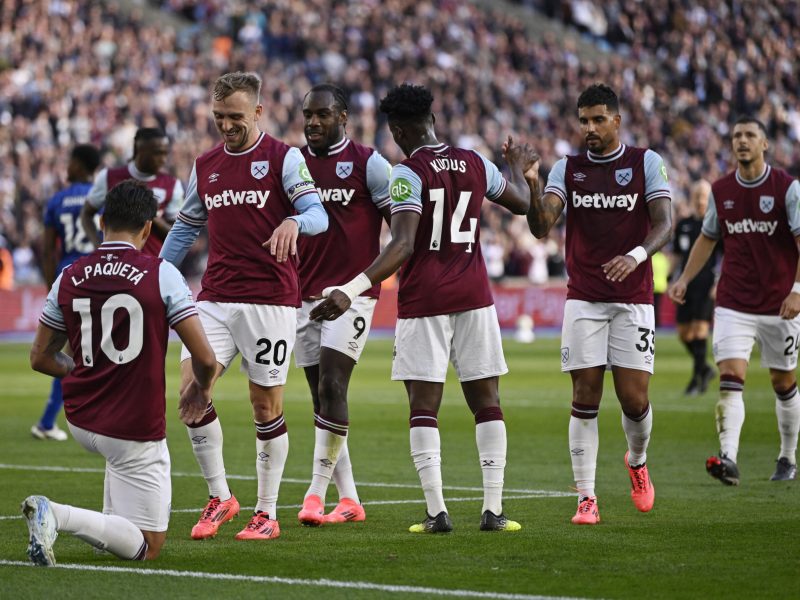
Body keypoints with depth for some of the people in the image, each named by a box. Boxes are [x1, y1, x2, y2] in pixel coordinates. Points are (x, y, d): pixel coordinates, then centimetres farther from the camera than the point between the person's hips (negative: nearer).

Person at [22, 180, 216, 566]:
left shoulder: (69, 278, 1)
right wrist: (201, 388, 12)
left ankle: (115, 526, 27)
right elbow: (204, 358, -11)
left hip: (80, 419, 6)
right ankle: (58, 516, -23)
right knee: (147, 547, 0)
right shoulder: (160, 275, -11)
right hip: (135, 430, -6)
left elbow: (41, 358, 10)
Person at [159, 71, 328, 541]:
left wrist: (293, 222, -34)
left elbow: (318, 214, -11)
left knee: (267, 405, 0)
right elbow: (187, 227, 24)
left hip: (270, 299, -4)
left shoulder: (284, 158, -1)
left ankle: (267, 513, 11)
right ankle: (219, 497, 1)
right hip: (215, 298, 4)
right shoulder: (205, 166, 14)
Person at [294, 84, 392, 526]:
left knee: (332, 387, -16)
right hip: (305, 295, 5)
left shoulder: (368, 164, -2)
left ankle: (317, 492, -13)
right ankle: (349, 501, 11)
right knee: (321, 395, 5)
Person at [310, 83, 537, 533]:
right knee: (487, 403, 8)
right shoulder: (476, 164, 7)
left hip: (424, 301, -4)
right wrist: (518, 168, 46)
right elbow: (522, 204, 25)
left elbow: (403, 246, -20)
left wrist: (351, 290, -26)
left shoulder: (409, 175, -9)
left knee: (424, 408, 0)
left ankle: (437, 511, -8)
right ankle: (493, 509, 4)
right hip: (473, 296, 4)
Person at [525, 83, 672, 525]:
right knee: (585, 397, -5)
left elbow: (664, 222, -7)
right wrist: (533, 187, -24)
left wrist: (635, 256, -25)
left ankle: (637, 460, 28)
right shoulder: (568, 169, 7)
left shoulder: (646, 162, 2)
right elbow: (541, 227, -5)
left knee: (634, 397, -4)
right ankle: (586, 498, -2)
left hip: (633, 299, -1)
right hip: (584, 300, 1)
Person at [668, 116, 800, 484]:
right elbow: (708, 238, 19)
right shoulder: (720, 191, 6)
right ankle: (728, 459, -26)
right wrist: (685, 279, 9)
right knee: (731, 376, -15)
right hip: (733, 303, 2)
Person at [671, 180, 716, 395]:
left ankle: (697, 378, -6)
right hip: (687, 284, 6)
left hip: (707, 286, -6)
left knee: (700, 328, -13)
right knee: (684, 332, 5)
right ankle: (705, 368, 24)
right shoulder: (683, 225, 13)